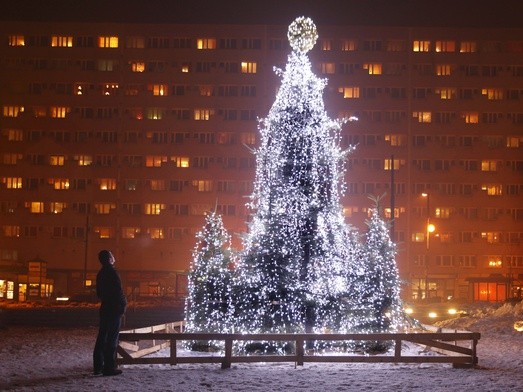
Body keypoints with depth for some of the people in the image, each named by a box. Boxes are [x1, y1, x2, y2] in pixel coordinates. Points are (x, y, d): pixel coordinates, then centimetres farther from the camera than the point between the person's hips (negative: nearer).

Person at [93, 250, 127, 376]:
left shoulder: (101, 273, 12)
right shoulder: (112, 272, -15)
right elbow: (118, 291, -17)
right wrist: (123, 304, -6)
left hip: (104, 308, 9)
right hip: (114, 309, -9)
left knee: (102, 337, 11)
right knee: (112, 338, -6)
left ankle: (98, 366, 14)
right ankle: (109, 367, -5)